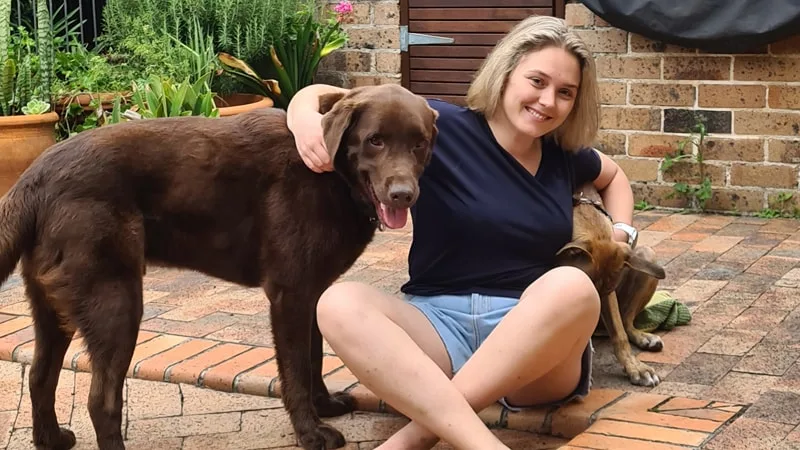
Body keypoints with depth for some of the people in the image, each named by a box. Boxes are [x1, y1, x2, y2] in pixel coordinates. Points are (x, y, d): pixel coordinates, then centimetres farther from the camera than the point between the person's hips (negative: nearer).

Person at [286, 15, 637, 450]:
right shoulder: (442, 126, -1)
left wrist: (619, 235, 17)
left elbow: (614, 176, 37)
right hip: (439, 320, -2)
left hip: (536, 331, 2)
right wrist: (305, 117, -25)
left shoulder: (564, 155, 12)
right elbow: (323, 96, -1)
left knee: (572, 287, -34)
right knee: (339, 304, -32)